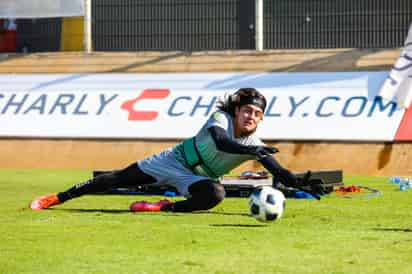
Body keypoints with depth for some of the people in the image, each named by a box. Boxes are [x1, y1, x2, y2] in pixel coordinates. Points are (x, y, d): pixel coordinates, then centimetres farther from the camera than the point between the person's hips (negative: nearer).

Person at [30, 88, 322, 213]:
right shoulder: (221, 118, -23)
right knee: (120, 179, 0)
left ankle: (166, 208, -16)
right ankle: (59, 197, 13)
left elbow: (277, 170, -24)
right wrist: (252, 150, -59)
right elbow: (221, 142, -45)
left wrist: (296, 181, -45)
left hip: (196, 178, 2)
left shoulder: (254, 144, -14)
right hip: (174, 161, -2)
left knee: (215, 194, -32)